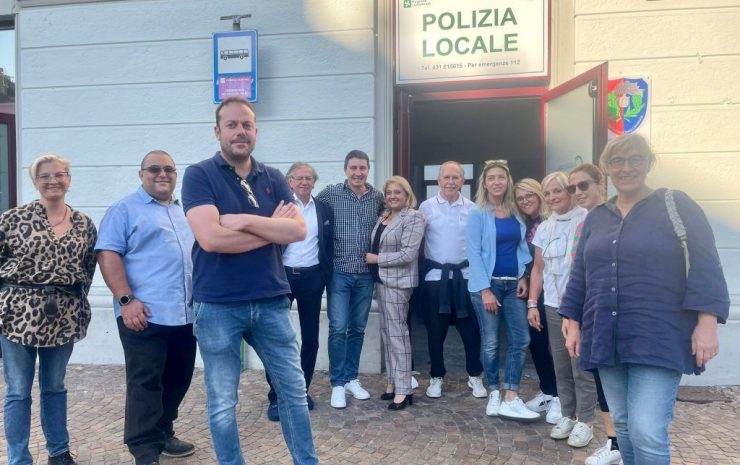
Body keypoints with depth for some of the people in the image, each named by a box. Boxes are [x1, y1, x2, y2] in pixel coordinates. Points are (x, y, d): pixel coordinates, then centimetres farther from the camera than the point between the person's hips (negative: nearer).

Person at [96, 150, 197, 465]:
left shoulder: (185, 212, 19)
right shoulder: (125, 209, 0)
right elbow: (108, 254, -9)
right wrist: (126, 300, -18)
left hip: (186, 314, 7)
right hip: (145, 315, -6)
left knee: (178, 380, 14)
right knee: (145, 384, -2)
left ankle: (162, 435, 30)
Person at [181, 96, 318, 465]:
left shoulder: (273, 179, 8)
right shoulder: (199, 175, -5)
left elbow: (298, 230, -5)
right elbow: (211, 238, -19)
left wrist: (243, 220, -15)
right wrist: (272, 228, -9)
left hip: (272, 301, 4)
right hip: (218, 305, -3)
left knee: (294, 391, 13)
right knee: (222, 403, 11)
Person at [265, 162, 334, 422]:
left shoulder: (324, 210, 8)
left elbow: (328, 245, 12)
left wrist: (326, 275, 2)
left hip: (312, 278, 3)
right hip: (282, 276, -3)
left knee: (310, 338, 10)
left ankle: (302, 389, 26)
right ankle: (275, 396, 12)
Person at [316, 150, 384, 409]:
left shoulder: (378, 197, 5)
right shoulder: (330, 194, -4)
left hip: (366, 274, 3)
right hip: (339, 272, -3)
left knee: (358, 329, 11)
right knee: (338, 328, -3)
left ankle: (351, 379, 24)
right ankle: (338, 384, 10)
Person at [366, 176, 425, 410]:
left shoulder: (413, 218, -11)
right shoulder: (384, 215, 13)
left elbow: (407, 254, -19)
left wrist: (376, 258, -13)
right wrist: (372, 258, 1)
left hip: (398, 281, -8)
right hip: (381, 279, 8)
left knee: (397, 332, -5)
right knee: (387, 331, 12)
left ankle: (403, 390, 3)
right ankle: (393, 382, 22)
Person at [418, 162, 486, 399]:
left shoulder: (473, 208, 0)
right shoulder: (426, 207, -2)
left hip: (465, 275, 1)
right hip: (435, 275, 0)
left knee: (470, 328, 8)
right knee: (435, 330, 9)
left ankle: (474, 376, 26)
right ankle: (436, 377, 25)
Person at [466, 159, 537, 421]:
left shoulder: (515, 213, 10)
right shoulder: (477, 213, -6)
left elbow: (521, 247, 15)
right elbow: (473, 252, -10)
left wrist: (523, 276, 1)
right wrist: (485, 290, -15)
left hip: (513, 284, 5)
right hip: (488, 284, -5)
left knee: (521, 340, 0)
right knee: (491, 343, 3)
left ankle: (511, 399, 7)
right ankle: (495, 395, 19)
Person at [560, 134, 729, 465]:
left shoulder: (676, 206, 0)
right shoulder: (597, 217, 12)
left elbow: (705, 267, -5)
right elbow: (580, 275, 14)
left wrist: (707, 323, -14)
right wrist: (574, 324, 9)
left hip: (658, 340, -4)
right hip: (607, 339, 5)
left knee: (647, 432, -12)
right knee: (622, 425, 13)